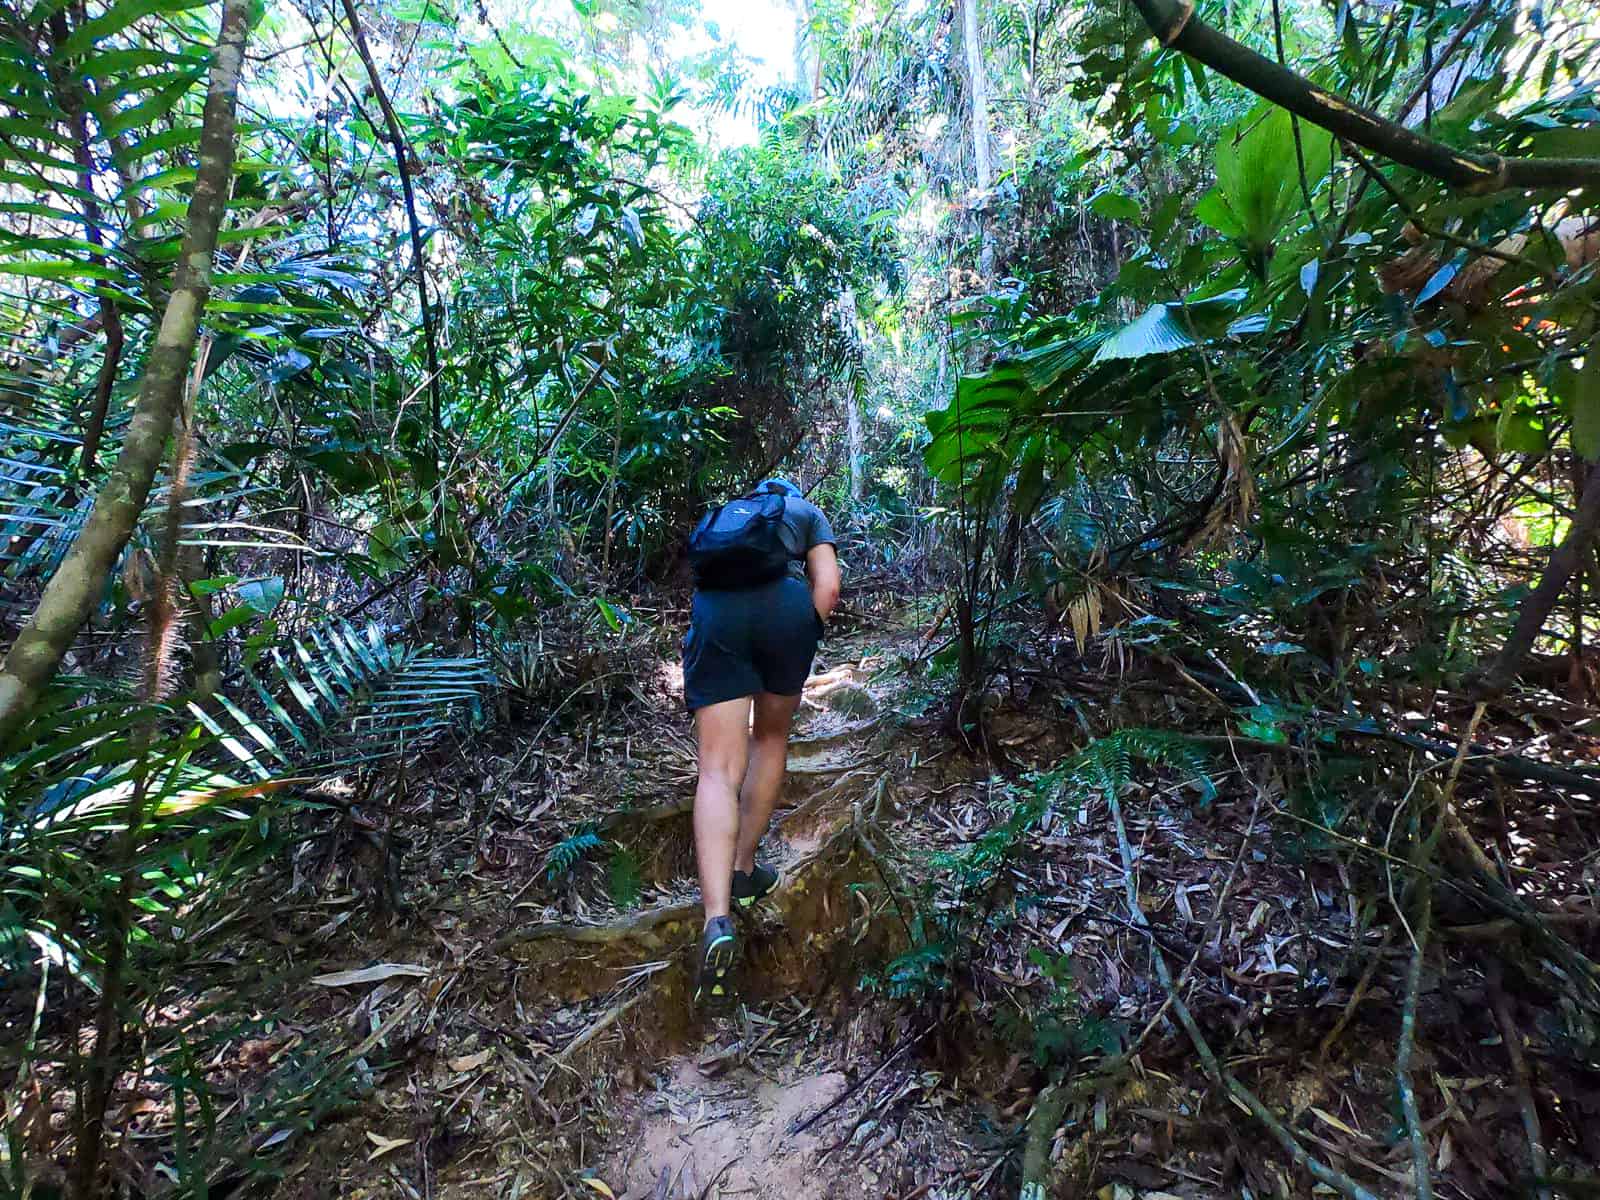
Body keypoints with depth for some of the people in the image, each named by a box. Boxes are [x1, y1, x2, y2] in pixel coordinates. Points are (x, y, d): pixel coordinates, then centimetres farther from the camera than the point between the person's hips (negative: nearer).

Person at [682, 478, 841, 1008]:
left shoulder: (721, 513, 37)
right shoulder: (806, 511, 28)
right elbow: (827, 585, 10)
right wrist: (798, 646, 17)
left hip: (713, 609, 2)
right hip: (785, 603, -1)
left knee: (718, 769, -3)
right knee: (771, 735, 22)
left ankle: (718, 919, -19)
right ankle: (744, 870, 26)